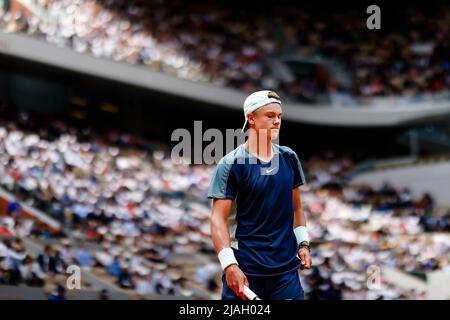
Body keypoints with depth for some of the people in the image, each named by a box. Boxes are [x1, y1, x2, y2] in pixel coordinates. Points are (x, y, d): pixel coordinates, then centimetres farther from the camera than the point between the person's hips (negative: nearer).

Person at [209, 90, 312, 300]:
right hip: (245, 270, -4)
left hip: (286, 267, 4)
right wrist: (229, 265, -21)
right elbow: (218, 218, -11)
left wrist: (303, 243, 10)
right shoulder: (230, 164, -7)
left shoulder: (289, 158, 10)